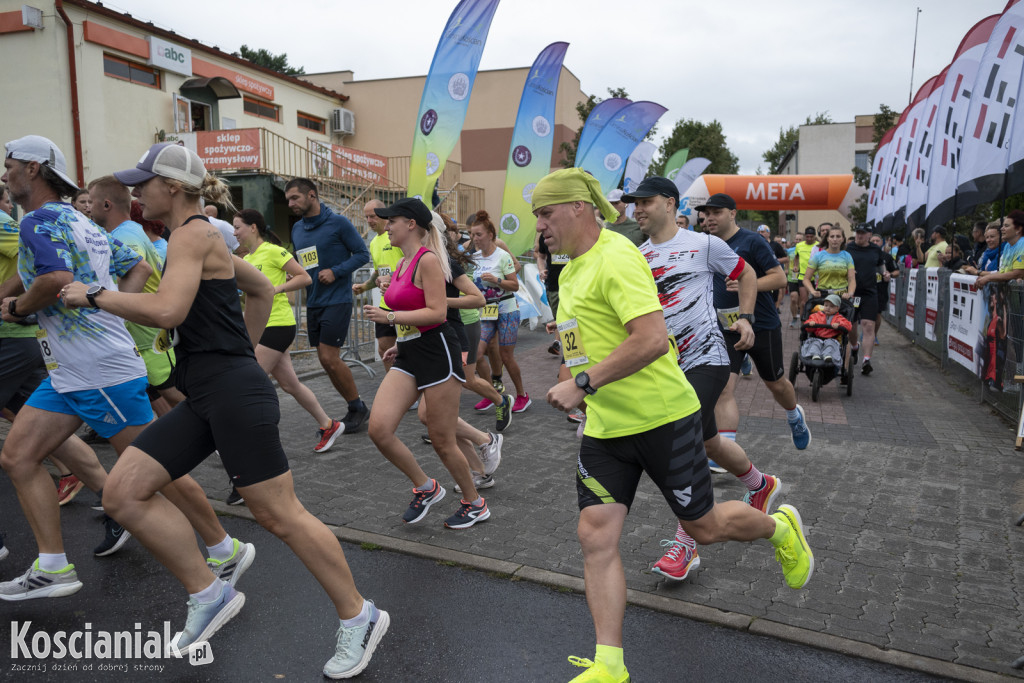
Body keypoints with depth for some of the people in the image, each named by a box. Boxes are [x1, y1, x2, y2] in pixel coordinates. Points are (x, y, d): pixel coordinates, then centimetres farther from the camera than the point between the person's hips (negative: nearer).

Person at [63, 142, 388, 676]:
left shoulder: (192, 233, -10)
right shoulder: (202, 238, 18)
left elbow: (166, 311, -24)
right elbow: (263, 290, 28)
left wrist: (93, 296, -10)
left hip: (234, 393, -10)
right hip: (204, 397, 10)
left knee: (279, 516, -3)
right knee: (123, 493, 4)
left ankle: (359, 618, 13)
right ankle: (209, 594, 13)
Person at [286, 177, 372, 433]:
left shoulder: (338, 223, -8)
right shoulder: (297, 229, 11)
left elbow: (362, 254, -7)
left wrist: (335, 272, -17)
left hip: (337, 300, -7)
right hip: (313, 303, 7)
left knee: (329, 358, -11)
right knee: (325, 360, 8)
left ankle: (358, 407, 7)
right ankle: (355, 409, 21)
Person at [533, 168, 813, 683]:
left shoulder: (617, 258, -19)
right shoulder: (570, 272, 11)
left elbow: (653, 339, -29)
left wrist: (583, 383, -27)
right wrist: (582, 388, 17)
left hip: (662, 418, -7)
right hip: (604, 428, 8)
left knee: (703, 527, 10)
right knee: (595, 536, -1)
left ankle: (782, 528, 41)